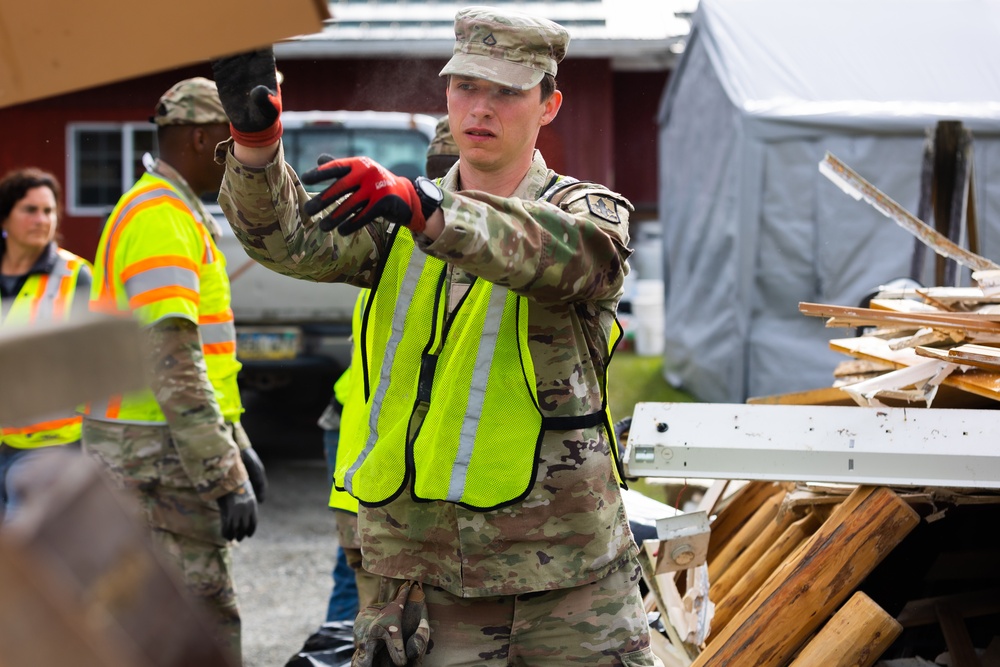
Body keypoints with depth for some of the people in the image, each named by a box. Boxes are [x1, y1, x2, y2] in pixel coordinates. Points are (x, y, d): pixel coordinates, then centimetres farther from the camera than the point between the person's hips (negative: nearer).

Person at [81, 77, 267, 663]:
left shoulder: (179, 214, 19)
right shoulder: (160, 218, -16)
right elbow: (173, 366, -23)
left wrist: (238, 444, 25)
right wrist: (226, 478, -24)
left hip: (142, 444, 11)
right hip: (157, 450, -11)